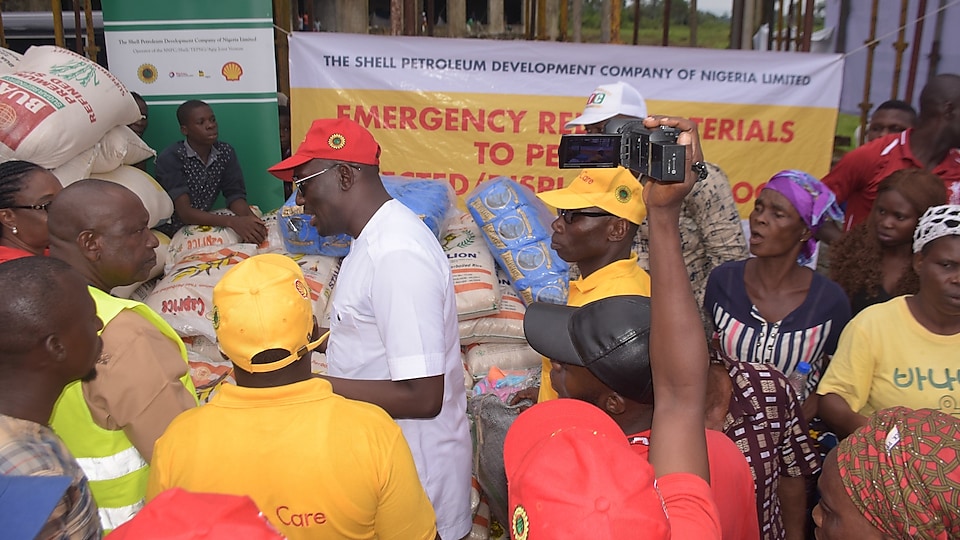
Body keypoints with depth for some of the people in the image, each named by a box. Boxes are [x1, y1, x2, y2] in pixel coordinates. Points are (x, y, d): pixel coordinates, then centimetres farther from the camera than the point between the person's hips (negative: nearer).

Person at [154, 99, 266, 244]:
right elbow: (184, 212, -23)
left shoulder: (226, 152, 0)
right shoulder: (170, 158, -16)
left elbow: (235, 196, -5)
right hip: (169, 233, -5)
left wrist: (249, 218, -29)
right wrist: (232, 222, -37)